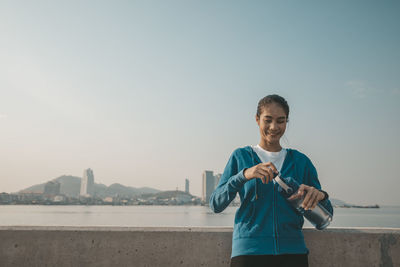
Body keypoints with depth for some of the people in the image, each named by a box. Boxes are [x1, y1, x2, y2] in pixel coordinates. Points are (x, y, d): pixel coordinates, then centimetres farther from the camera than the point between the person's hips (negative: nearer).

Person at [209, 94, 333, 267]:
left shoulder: (301, 161, 8)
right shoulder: (241, 156, 3)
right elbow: (216, 204, -6)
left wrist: (320, 196, -15)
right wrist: (244, 175, -22)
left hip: (292, 251, 2)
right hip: (248, 250, -2)